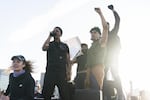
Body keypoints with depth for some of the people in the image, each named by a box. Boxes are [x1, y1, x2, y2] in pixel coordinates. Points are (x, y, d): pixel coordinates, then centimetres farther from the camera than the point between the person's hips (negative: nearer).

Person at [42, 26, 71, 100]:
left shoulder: (65, 46, 17)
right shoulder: (49, 44, 15)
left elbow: (68, 60, 12)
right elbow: (44, 48, -10)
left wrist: (69, 73, 0)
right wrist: (50, 36, -4)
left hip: (62, 72, 0)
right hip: (50, 71, 0)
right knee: (46, 93, -4)